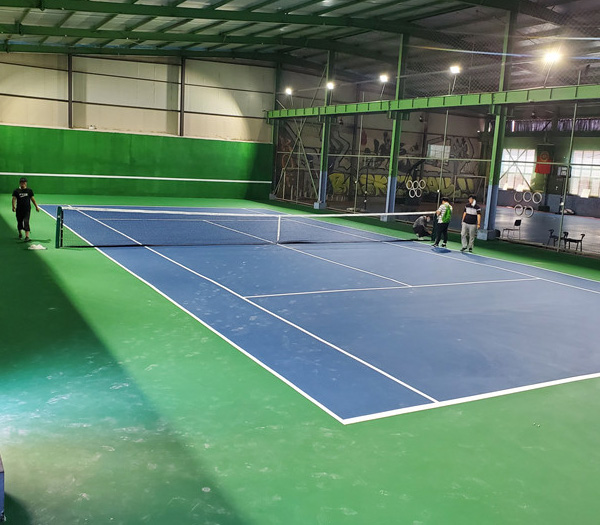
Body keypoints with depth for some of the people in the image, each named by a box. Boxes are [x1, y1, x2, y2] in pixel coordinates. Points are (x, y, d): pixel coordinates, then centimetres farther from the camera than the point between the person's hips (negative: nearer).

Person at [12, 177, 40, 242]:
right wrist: (13, 206, -23)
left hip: (27, 209, -1)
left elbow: (32, 199, 10)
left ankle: (27, 236, -20)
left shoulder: (29, 190, 3)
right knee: (19, 222, 14)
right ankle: (20, 233, 40)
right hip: (19, 209, 1)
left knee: (26, 222, -14)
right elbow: (14, 198, -8)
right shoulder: (16, 191, 0)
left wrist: (36, 206, 7)